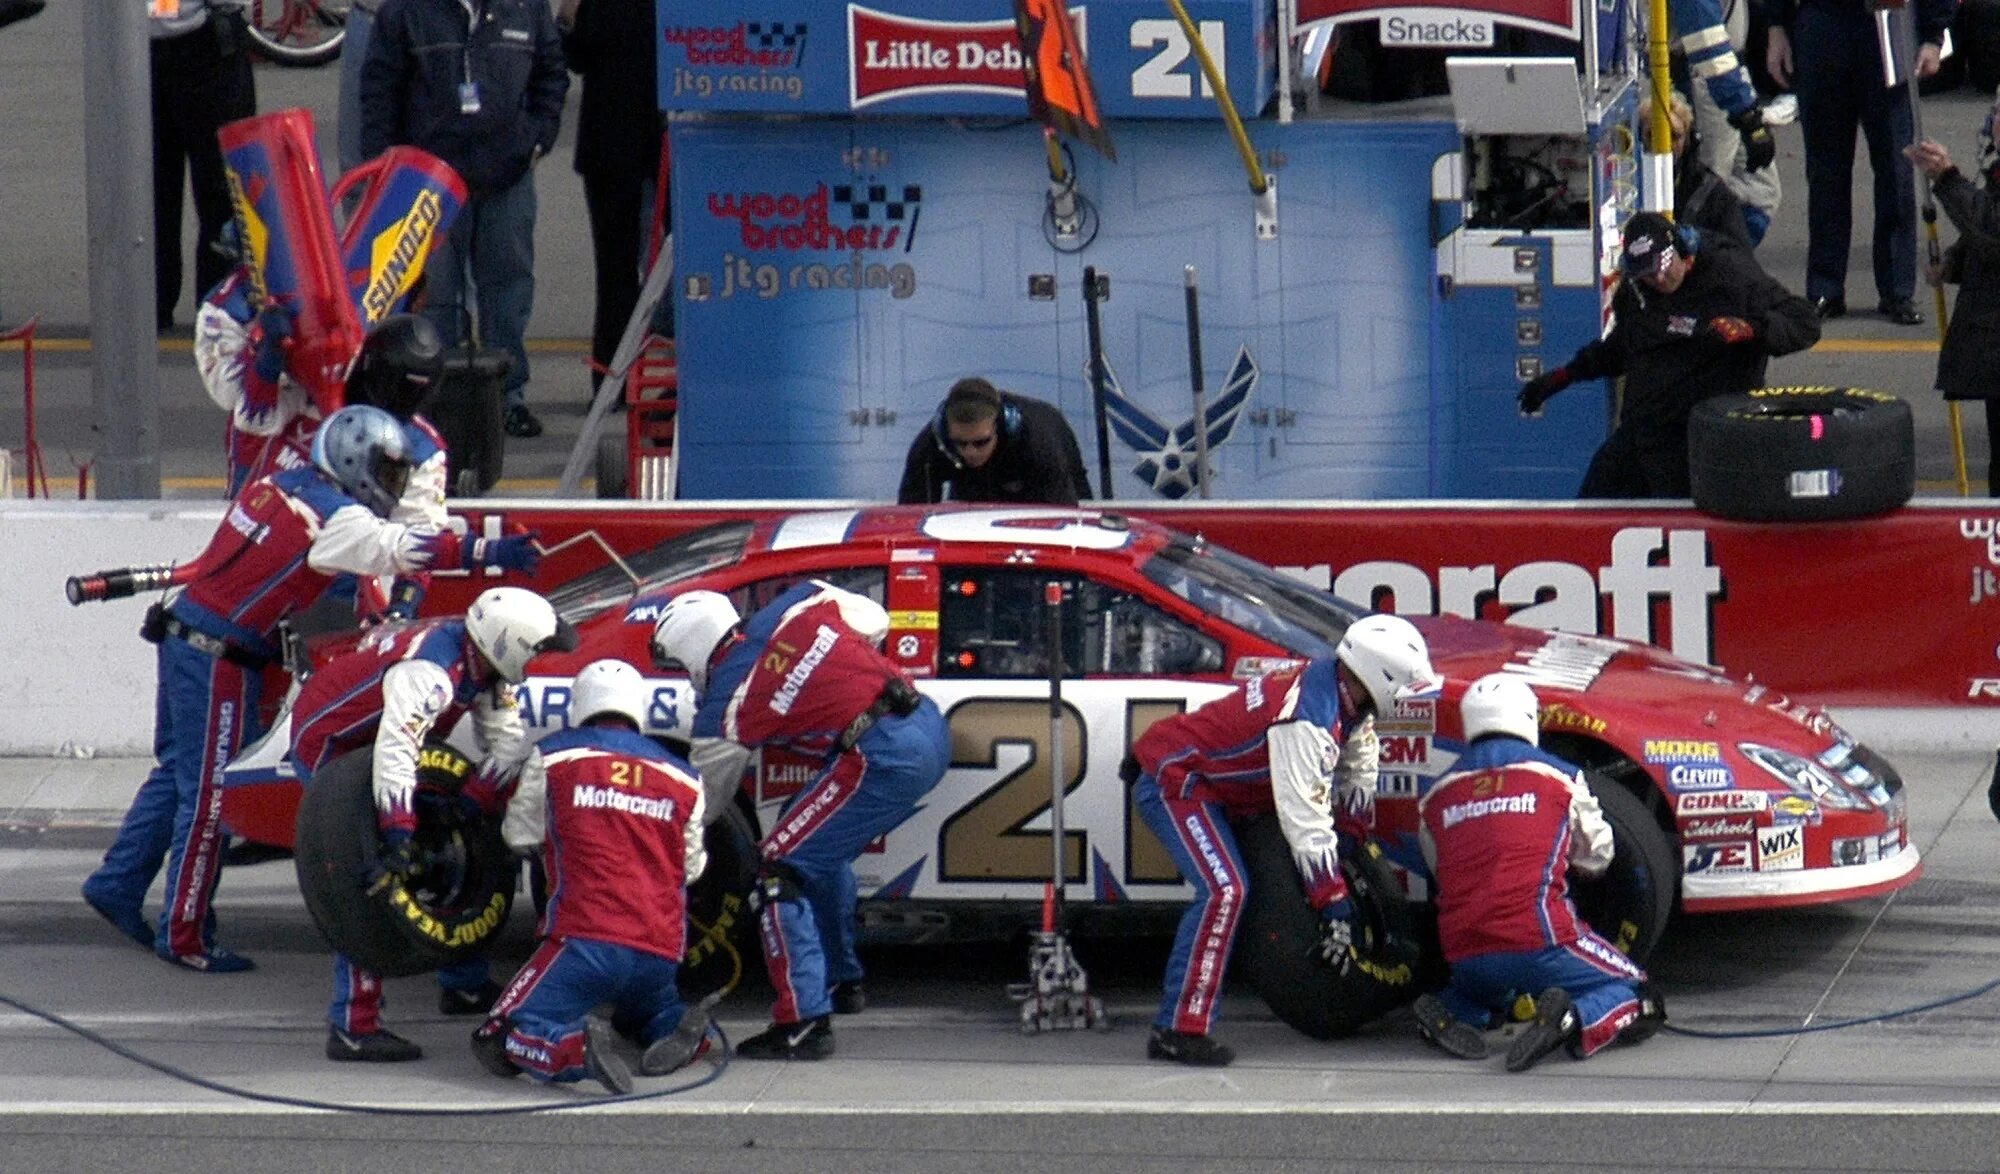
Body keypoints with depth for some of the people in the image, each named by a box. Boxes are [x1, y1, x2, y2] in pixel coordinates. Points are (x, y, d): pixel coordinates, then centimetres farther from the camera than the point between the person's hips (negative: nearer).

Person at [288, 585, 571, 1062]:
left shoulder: (486, 664, -9)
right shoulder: (429, 675, -37)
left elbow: (508, 746, -5)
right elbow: (396, 752, -46)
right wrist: (400, 838, -48)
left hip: (372, 744, 9)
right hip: (326, 748, -9)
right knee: (368, 882, -19)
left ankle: (464, 986, 29)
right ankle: (352, 1027, -19)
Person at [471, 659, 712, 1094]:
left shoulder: (552, 757, 4)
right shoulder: (685, 780, 13)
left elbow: (519, 837, 15)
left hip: (586, 940, -4)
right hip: (662, 951, 4)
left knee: (498, 1043, -3)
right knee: (645, 1008, 35)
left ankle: (576, 1049, -34)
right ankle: (679, 1030, 0)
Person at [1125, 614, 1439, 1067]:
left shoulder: (1347, 704, 1)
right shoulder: (1306, 720, -30)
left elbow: (1354, 783, 17)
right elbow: (1307, 822, -30)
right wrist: (1335, 907, -25)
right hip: (1172, 782, -11)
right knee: (1224, 891, -22)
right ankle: (1177, 1030, -22)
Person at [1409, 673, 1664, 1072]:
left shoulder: (1436, 798, 13)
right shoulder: (1559, 778, 5)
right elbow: (1595, 858, 19)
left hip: (1463, 955, 4)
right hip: (1537, 942, -4)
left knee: (1486, 985, 39)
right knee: (1636, 997, 10)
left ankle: (1448, 1012, 4)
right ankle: (1572, 1020, -22)